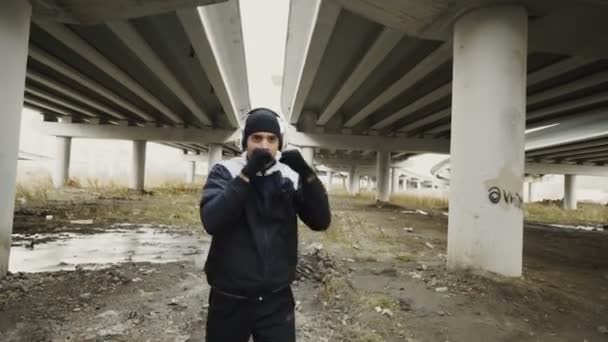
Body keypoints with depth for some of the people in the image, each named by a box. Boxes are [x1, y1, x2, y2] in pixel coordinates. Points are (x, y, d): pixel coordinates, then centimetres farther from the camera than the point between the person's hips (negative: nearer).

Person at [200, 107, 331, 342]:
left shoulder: (290, 177, 0)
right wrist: (247, 174, -24)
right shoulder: (225, 172, -5)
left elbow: (321, 222, -6)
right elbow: (211, 221, -19)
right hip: (230, 299, -1)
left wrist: (306, 173, -18)